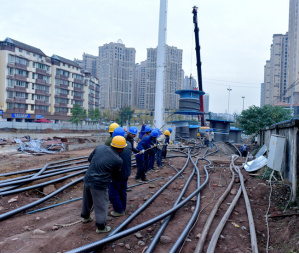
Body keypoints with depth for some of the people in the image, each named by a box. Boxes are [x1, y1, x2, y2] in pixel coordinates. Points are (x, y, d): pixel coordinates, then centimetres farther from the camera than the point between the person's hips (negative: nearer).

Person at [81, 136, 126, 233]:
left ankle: (85, 216, 52)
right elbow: (116, 173, 2)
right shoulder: (118, 160, -17)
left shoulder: (100, 147, -5)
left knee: (87, 200, 28)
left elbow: (89, 158, 8)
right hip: (99, 185, -6)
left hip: (87, 179, 7)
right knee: (101, 206, 14)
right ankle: (100, 227, 30)